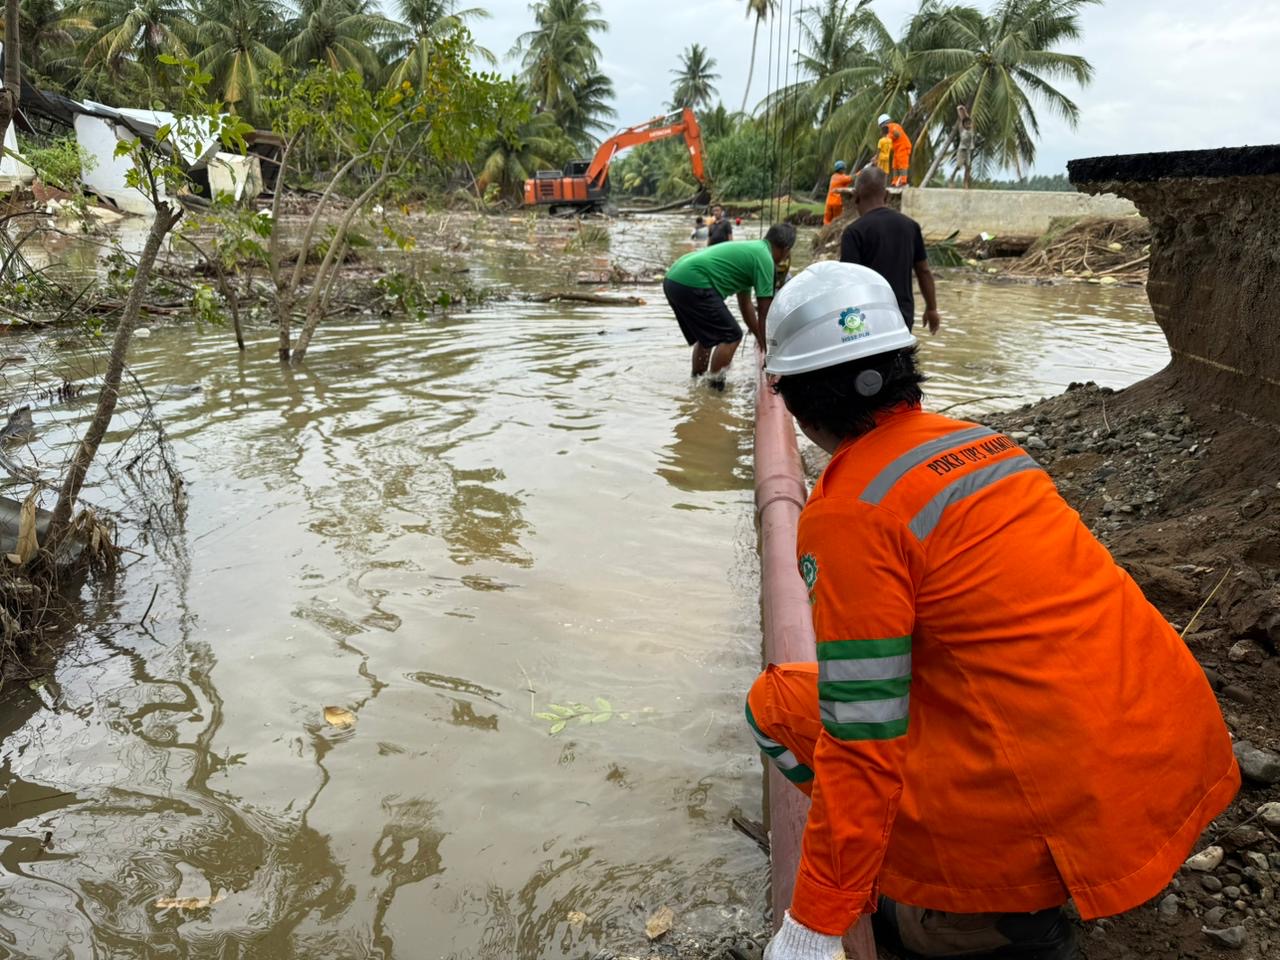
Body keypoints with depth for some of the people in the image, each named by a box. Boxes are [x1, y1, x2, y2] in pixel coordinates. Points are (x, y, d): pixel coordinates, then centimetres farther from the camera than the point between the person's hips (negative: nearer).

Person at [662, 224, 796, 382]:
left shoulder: (749, 250, 26)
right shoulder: (764, 258, -2)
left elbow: (745, 305, 33)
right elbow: (764, 313, 0)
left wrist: (760, 339, 38)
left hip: (674, 280, 10)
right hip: (692, 284, -10)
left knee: (706, 336, 25)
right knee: (731, 336, 0)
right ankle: (714, 386, 4)